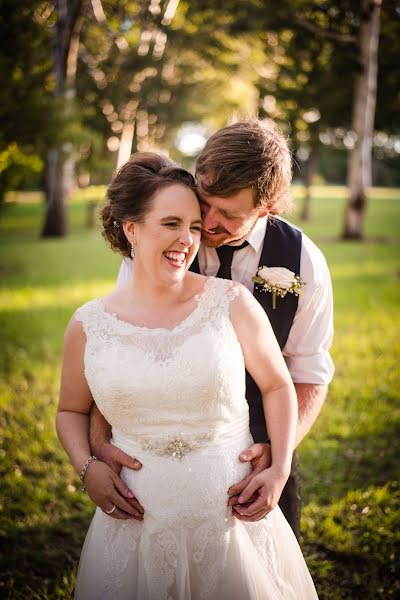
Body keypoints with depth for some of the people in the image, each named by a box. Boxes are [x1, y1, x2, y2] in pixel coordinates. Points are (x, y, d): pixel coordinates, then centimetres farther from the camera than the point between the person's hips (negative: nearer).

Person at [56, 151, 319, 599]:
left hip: (232, 514, 0)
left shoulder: (231, 303, -6)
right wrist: (87, 467, -5)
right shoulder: (88, 325, -2)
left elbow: (277, 386, 4)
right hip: (137, 523, 1)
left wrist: (280, 469, -6)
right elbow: (71, 411, 12)